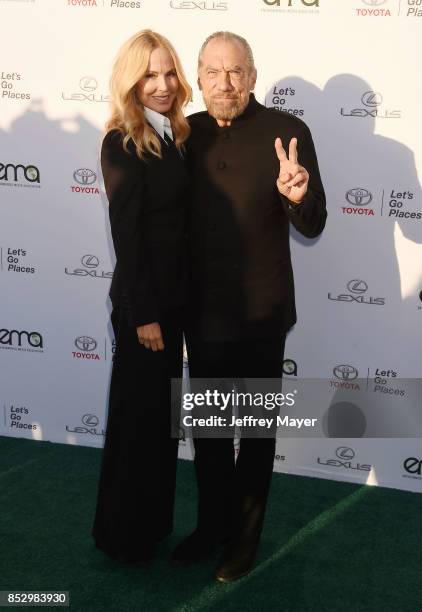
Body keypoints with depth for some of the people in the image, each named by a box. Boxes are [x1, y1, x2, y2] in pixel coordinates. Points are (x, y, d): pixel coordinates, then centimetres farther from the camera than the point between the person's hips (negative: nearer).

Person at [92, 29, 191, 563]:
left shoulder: (172, 135, 8)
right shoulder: (122, 144, -15)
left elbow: (177, 216, 7)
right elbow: (126, 234, -18)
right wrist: (143, 314, -17)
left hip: (171, 294, 8)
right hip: (141, 300, -8)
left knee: (163, 411, 18)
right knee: (137, 415, 6)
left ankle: (154, 520, 37)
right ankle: (122, 534, 26)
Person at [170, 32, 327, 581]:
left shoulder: (286, 132, -10)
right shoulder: (189, 133, 1)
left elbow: (313, 227, -10)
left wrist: (298, 196, -31)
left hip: (261, 312, -4)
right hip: (201, 308, 4)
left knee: (257, 430, 12)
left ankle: (245, 534, 31)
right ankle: (211, 523, 37)